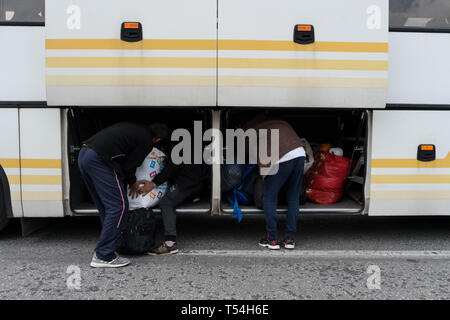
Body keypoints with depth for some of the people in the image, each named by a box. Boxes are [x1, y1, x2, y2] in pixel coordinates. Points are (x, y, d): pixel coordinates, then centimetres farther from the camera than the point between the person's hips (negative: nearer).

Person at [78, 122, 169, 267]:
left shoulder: (133, 128, 24)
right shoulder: (147, 141, 0)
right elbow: (128, 165, 0)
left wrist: (129, 181, 30)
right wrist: (133, 182, 19)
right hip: (99, 160, -9)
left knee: (105, 206, 17)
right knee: (118, 206, -3)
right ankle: (103, 257, -1)